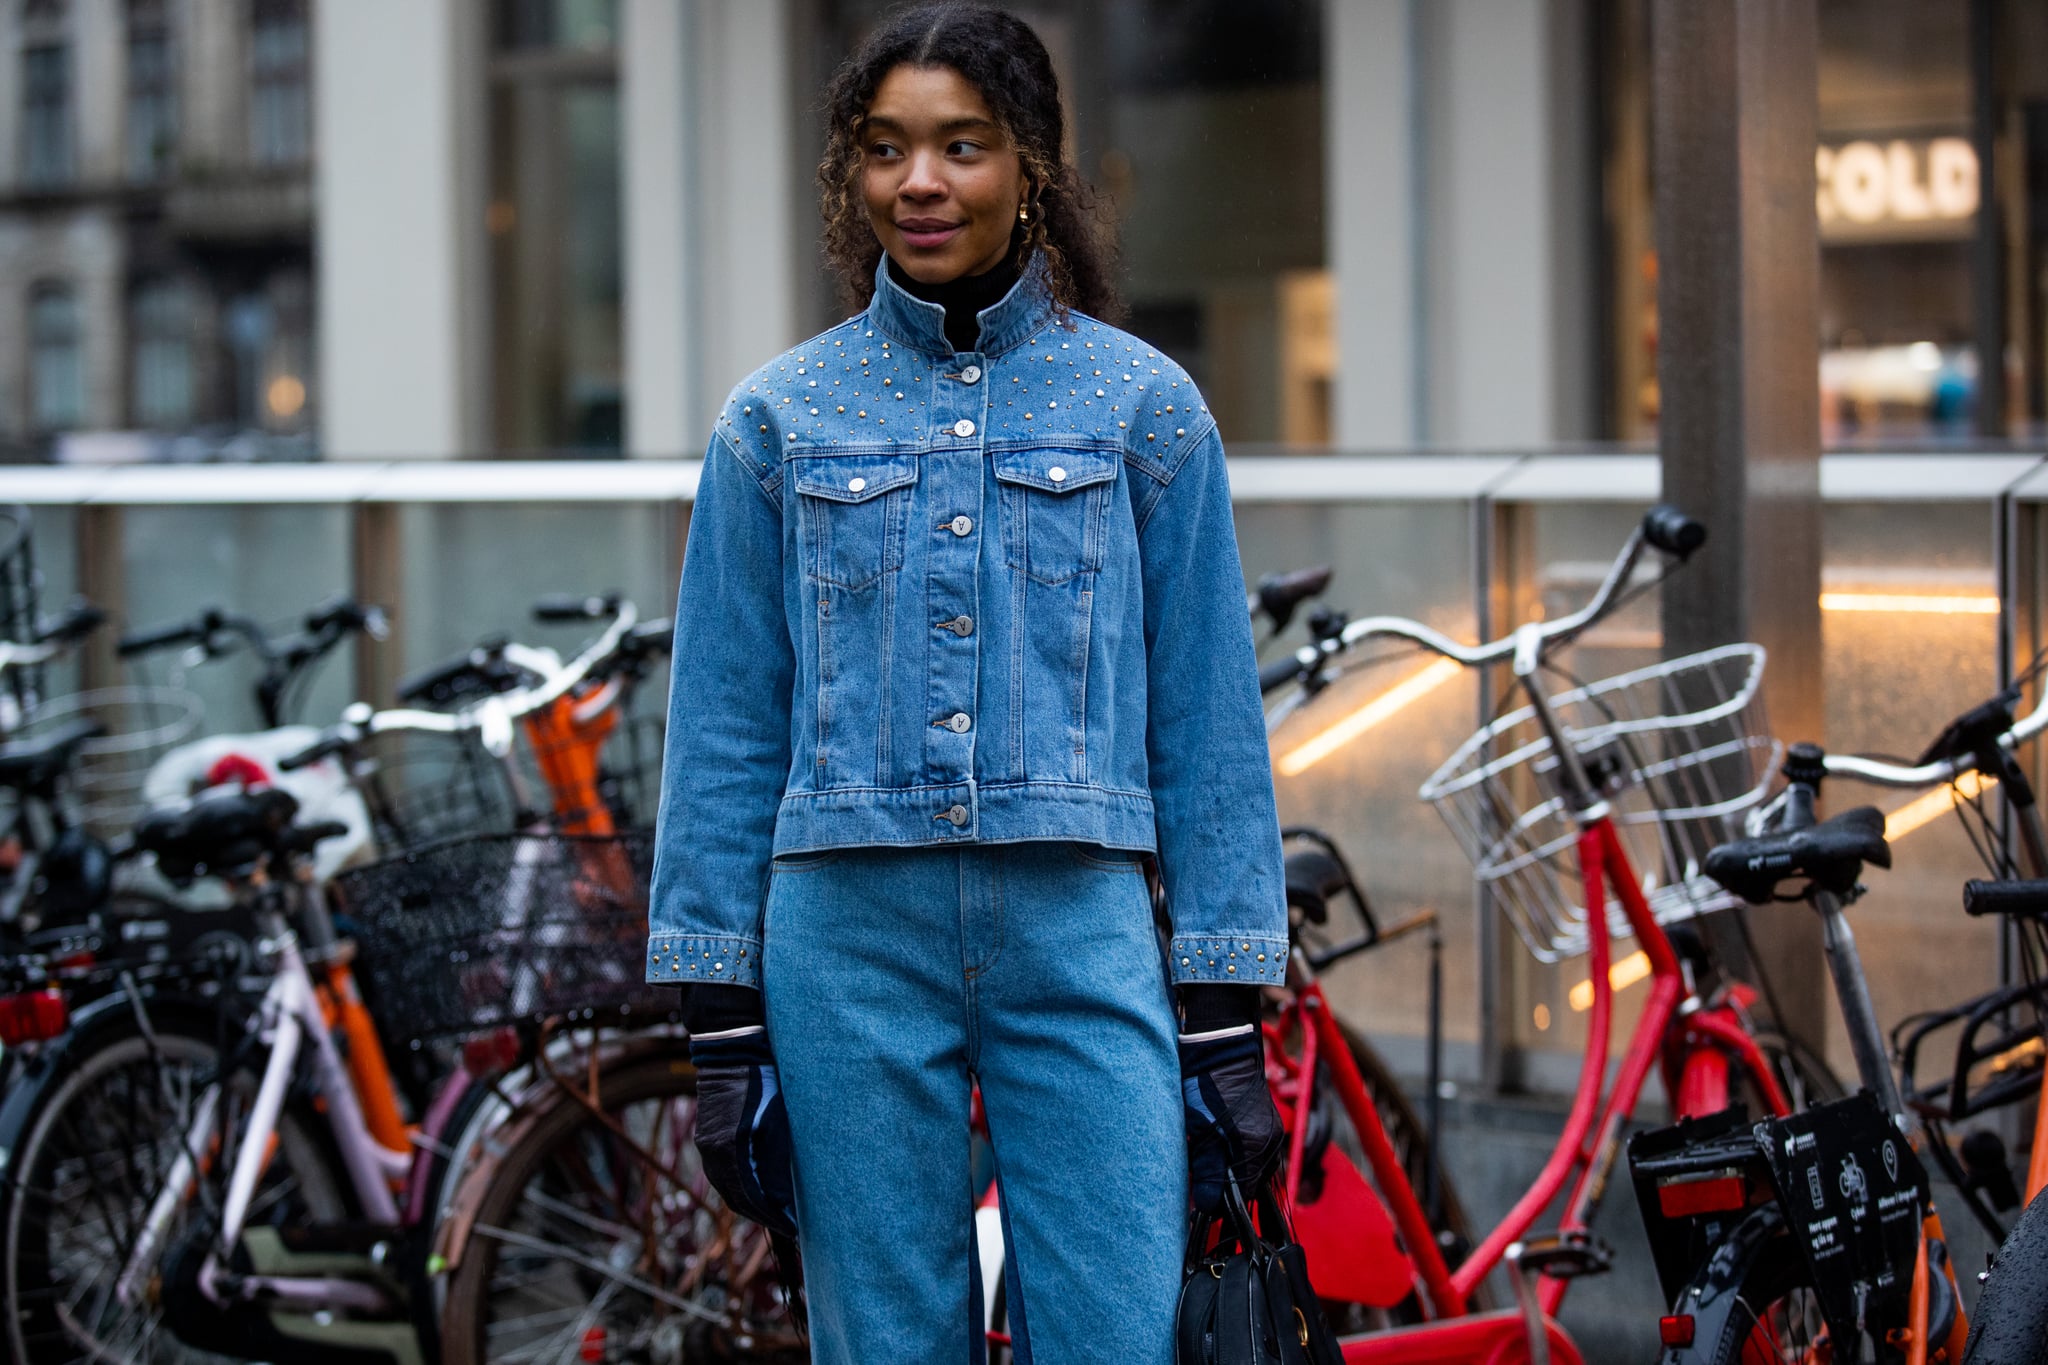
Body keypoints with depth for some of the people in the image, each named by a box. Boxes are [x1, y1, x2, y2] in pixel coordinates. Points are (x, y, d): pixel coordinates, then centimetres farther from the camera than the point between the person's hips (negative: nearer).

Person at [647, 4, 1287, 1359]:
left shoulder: (1144, 405, 6)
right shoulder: (779, 418, 8)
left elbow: (1209, 725, 7)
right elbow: (725, 730, 9)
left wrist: (1227, 1018, 2)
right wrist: (722, 1029, 3)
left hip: (1081, 936, -1)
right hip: (848, 936, 1)